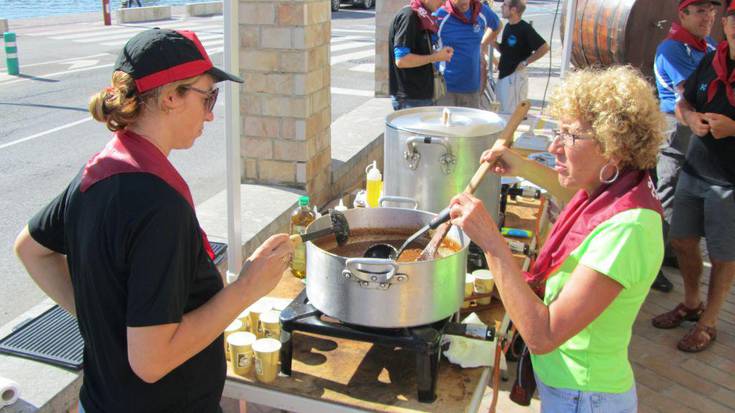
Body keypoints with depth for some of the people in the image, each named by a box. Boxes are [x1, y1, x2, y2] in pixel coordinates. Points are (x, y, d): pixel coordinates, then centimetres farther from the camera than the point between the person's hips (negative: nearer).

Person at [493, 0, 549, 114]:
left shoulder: (525, 29, -16)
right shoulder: (508, 26, 9)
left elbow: (544, 48, -18)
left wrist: (525, 62, -15)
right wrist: (494, 43, 1)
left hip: (515, 75, -9)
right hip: (503, 74, 9)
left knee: (511, 113, -4)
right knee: (502, 111, 16)